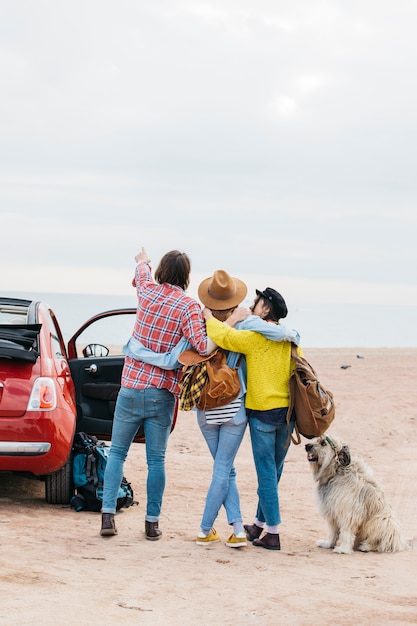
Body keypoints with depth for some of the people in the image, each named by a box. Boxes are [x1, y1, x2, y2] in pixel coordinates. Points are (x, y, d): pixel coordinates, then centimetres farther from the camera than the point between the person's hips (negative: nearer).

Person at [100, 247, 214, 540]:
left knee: (117, 452, 12)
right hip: (162, 394, -2)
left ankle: (108, 515, 3)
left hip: (131, 388, 2)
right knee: (156, 460, 6)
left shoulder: (148, 291, 2)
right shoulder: (190, 307, -9)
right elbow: (202, 345, -24)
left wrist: (143, 262, 50)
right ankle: (152, 522, 9)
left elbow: (142, 273, 29)